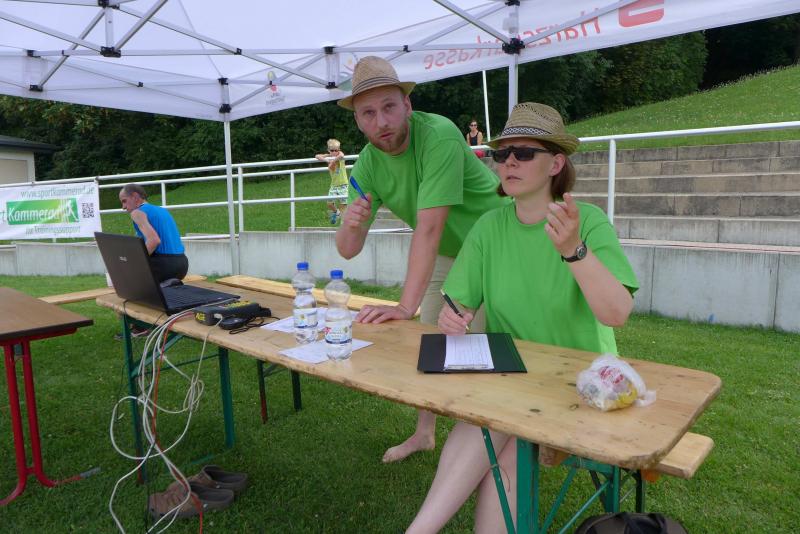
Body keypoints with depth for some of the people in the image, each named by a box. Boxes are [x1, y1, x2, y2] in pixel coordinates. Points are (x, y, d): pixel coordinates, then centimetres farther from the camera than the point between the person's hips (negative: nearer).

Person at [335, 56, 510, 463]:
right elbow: (348, 250, -14)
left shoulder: (438, 135, -32)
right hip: (447, 254, 7)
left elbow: (429, 227, -38)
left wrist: (405, 307, -40)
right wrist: (351, 223, -38)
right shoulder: (368, 164, -13)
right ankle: (424, 433, 30)